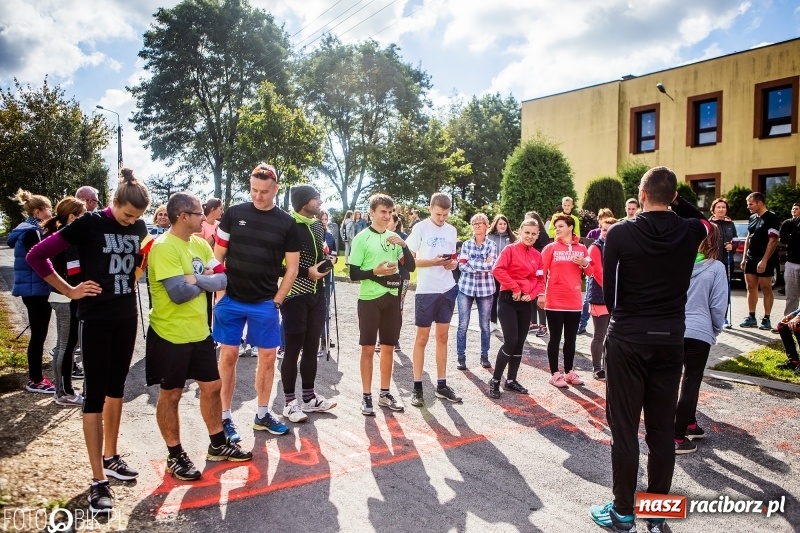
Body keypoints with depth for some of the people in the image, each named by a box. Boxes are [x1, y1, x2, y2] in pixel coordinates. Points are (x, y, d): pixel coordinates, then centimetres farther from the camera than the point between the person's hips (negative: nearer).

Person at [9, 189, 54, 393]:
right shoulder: (31, 232, -15)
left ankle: (35, 376, 24)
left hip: (35, 289, 10)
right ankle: (35, 381, 4)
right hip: (35, 290, -10)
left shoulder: (29, 230, 15)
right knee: (38, 335, -4)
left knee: (38, 334, 15)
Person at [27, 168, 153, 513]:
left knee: (116, 388, 15)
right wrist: (70, 291, -10)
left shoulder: (139, 227, 2)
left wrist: (132, 278, 3)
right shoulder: (89, 224, -13)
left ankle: (110, 456, 30)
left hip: (126, 316, 5)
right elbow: (36, 256, -9)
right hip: (96, 318, -5)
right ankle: (98, 480, 4)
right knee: (95, 394, -2)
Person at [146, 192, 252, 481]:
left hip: (199, 331, 8)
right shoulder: (163, 247, -19)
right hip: (171, 335, -8)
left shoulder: (200, 244, 6)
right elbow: (178, 293, -27)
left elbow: (222, 279, -2)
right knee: (171, 394, 8)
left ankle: (218, 445, 31)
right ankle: (175, 455, 23)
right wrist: (205, 282, -8)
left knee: (211, 386, 15)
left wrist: (196, 278, -20)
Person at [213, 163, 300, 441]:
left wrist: (277, 301, -4)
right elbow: (217, 255, 4)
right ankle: (225, 418, 17)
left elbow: (292, 267, 2)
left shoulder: (287, 224, 0)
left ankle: (262, 415, 23)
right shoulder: (233, 214, 0)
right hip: (231, 299, 0)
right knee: (228, 356, 5)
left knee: (268, 357, 6)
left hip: (265, 303, 1)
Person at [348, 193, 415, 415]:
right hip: (369, 298, -4)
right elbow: (353, 274, -8)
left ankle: (385, 394, 24)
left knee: (388, 347, 12)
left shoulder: (394, 237, 8)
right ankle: (366, 396, 14)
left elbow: (411, 267, 4)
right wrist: (375, 272, -23)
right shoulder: (362, 237, -6)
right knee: (368, 349, 3)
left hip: (391, 297, 5)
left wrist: (404, 245, -10)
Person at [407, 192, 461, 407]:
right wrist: (433, 262, -22)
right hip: (426, 290, -5)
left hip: (448, 289, 5)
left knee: (443, 336, 11)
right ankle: (417, 386, 10)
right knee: (422, 338, 1)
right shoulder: (420, 228, -7)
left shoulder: (451, 230, 9)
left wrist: (453, 263, -6)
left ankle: (441, 385, 20)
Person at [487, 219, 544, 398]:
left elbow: (541, 280, 11)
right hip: (508, 300, -6)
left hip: (526, 303, 6)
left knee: (520, 342, 9)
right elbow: (498, 270, -20)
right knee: (511, 340, -13)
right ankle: (495, 380, 0)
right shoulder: (510, 249, -6)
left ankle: (511, 380, 21)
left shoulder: (537, 255, 10)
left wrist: (531, 294, -6)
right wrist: (514, 288, -19)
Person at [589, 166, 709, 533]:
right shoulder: (690, 231, -1)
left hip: (627, 337, -3)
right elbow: (705, 221, 26)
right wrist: (675, 200, 15)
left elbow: (608, 287, -2)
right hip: (670, 337, 3)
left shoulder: (619, 233, -10)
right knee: (662, 427, 11)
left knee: (624, 427, 5)